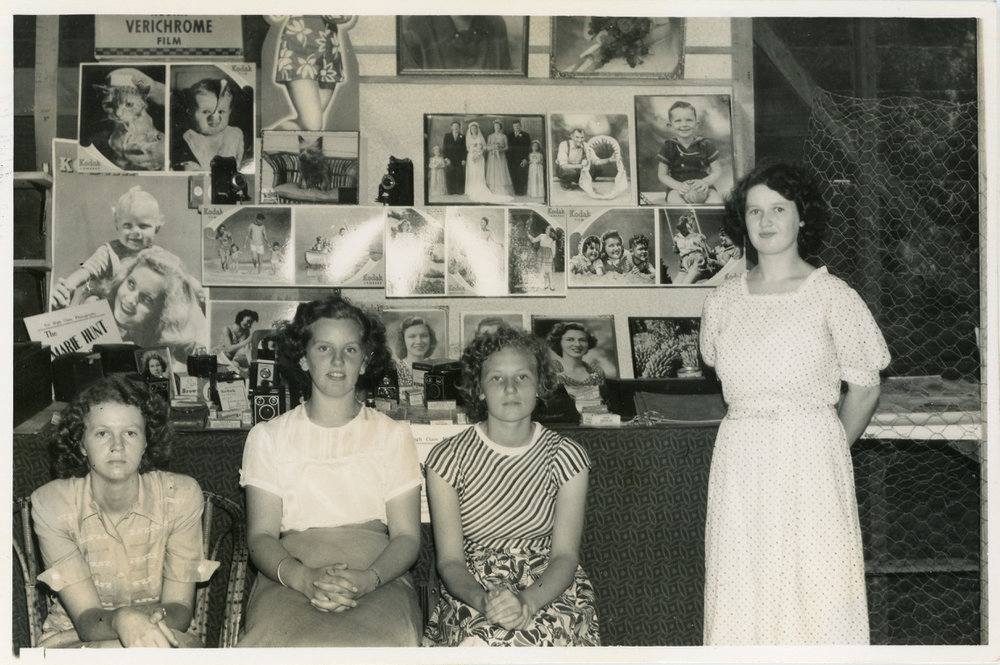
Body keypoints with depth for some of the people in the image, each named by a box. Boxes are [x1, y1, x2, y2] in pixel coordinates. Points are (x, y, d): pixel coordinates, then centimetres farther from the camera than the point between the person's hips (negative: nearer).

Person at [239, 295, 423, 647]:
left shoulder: (394, 436, 15)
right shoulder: (267, 437, 14)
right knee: (282, 640, -37)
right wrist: (303, 578, -18)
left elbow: (407, 537, 7)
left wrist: (368, 578, -16)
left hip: (379, 581, 0)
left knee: (381, 640, -36)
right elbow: (260, 536, 5)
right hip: (288, 580, 0)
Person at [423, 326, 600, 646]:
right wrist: (483, 600, -25)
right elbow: (450, 559, -3)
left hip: (550, 586, 0)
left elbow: (565, 554, -4)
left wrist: (527, 601, -24)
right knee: (481, 640, -35)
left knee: (542, 636, -35)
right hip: (472, 590, 0)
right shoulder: (448, 457, -1)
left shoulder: (566, 456, 1)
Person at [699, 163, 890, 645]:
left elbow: (864, 390, 3)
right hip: (739, 463, 3)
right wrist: (756, 434, 14)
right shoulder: (723, 300, 7)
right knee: (743, 591, 4)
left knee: (814, 586, -1)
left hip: (813, 459, -3)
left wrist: (822, 449, 9)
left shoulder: (832, 297, -3)